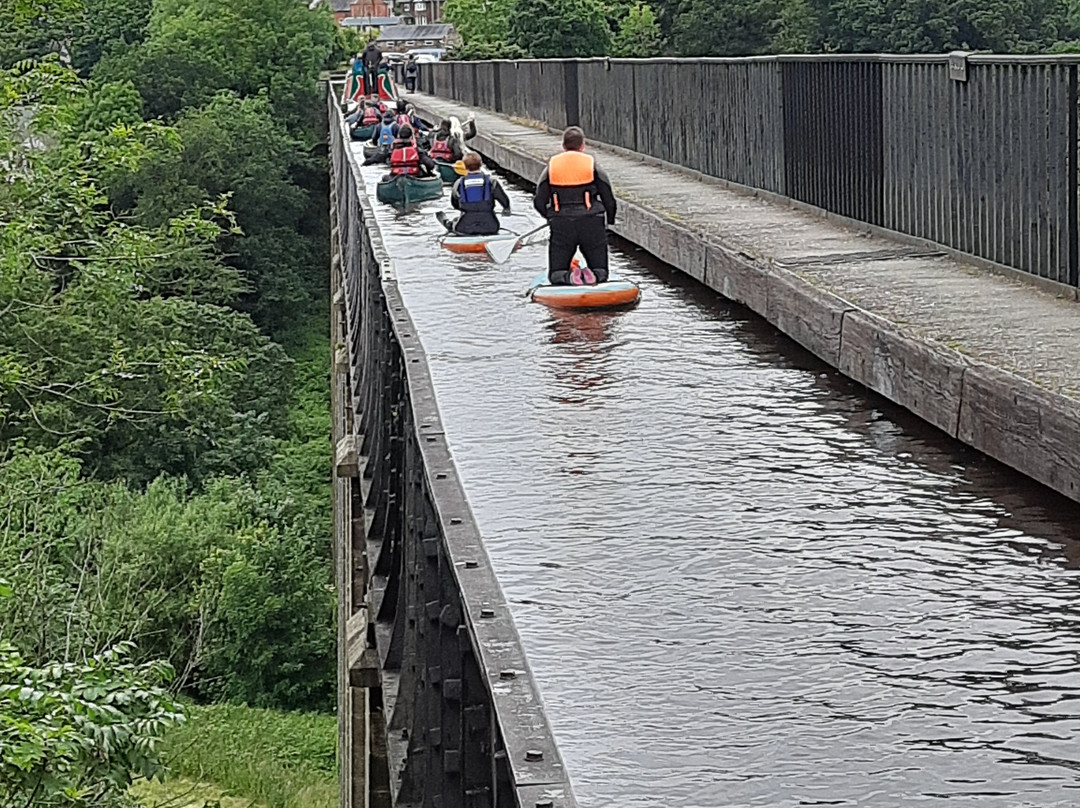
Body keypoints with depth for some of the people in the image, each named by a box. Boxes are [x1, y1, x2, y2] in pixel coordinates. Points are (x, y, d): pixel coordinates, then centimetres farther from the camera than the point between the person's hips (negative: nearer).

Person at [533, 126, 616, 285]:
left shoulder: (551, 166, 6)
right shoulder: (592, 165, 2)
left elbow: (539, 202, 4)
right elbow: (609, 200, 3)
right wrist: (610, 220, 22)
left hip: (561, 226, 0)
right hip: (591, 224, 0)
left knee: (555, 275, 9)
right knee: (601, 272, 9)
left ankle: (568, 277, -26)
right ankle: (593, 276, -27)